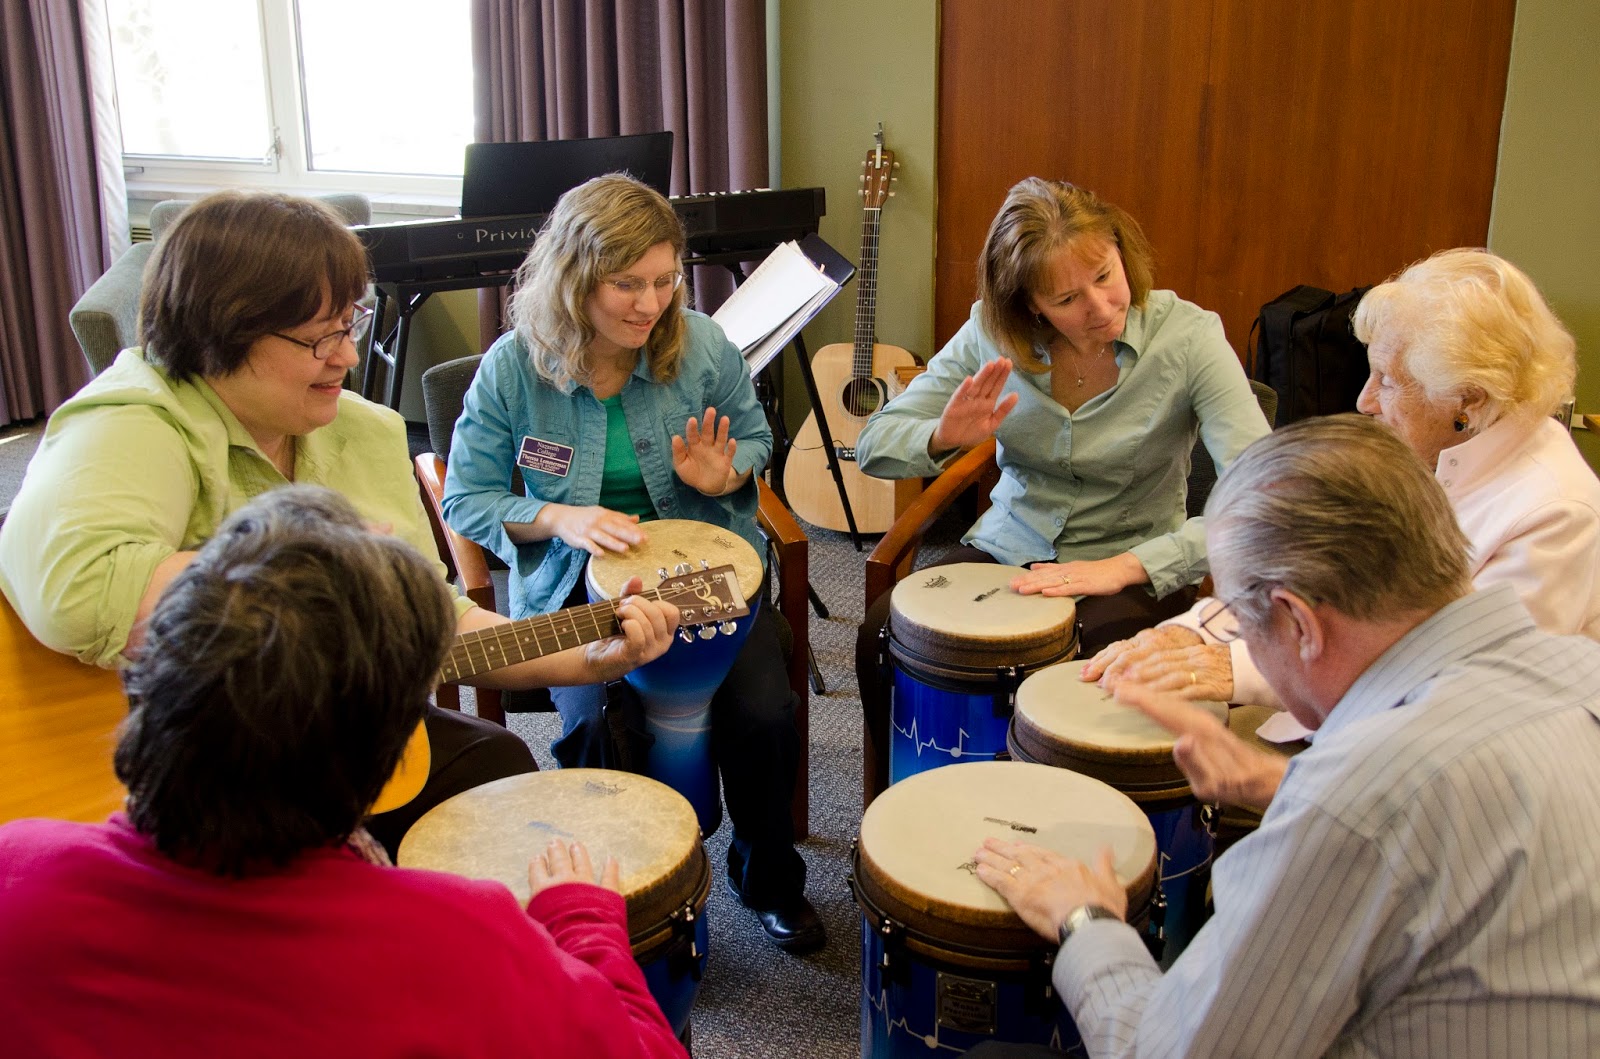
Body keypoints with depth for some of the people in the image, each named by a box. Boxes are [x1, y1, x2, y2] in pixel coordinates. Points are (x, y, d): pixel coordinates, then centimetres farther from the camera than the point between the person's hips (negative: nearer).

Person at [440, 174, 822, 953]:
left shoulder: (702, 347, -7)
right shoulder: (514, 366, -10)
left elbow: (755, 437, 11)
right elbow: (466, 498, -3)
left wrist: (726, 475, -13)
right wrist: (562, 518, -21)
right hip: (575, 583, -1)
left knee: (764, 714, -19)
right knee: (595, 727, -26)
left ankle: (769, 878, 14)